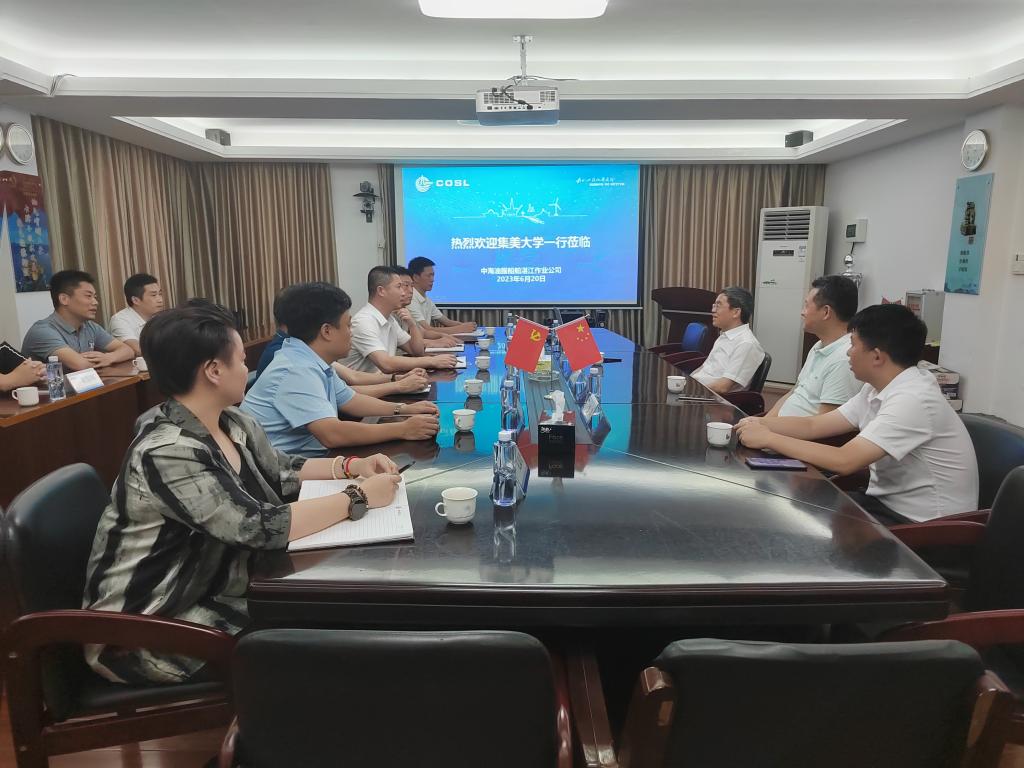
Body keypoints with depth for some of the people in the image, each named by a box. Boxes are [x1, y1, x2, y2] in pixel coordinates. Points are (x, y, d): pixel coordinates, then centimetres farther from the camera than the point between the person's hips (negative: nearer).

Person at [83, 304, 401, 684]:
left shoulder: (235, 426, -1)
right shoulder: (166, 453, -28)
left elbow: (282, 471, 14)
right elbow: (263, 527, -31)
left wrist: (352, 465, -2)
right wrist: (359, 497, -24)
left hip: (212, 592, 8)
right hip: (149, 630, -8)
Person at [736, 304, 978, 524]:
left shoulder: (913, 400, -25)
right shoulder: (877, 388, 3)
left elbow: (845, 461, -30)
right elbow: (813, 426, 5)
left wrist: (768, 439, -24)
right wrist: (757, 423, -9)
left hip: (921, 525, -8)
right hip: (888, 503, 8)